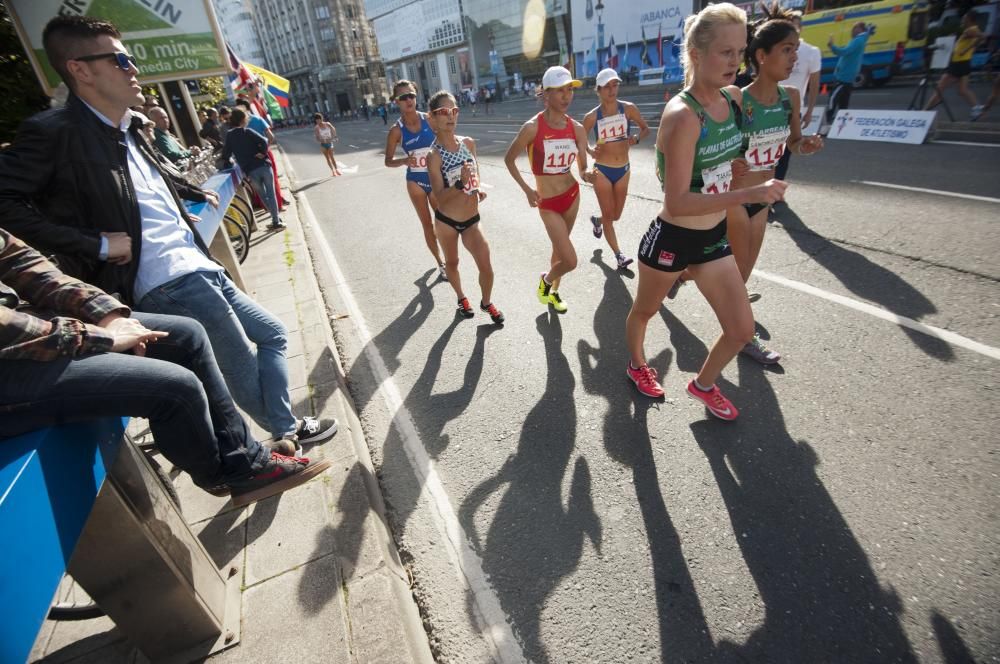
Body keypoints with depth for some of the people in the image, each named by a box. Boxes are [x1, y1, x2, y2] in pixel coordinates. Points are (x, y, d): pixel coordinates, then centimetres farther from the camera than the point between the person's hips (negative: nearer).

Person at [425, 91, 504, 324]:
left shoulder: (468, 143, -2)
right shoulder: (434, 155, -17)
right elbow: (439, 197, -21)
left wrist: (479, 188, -4)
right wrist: (460, 184, -38)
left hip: (471, 220, 3)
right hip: (446, 220, -3)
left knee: (486, 267, -2)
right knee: (452, 262, 18)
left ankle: (486, 303, 26)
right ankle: (461, 298, 45)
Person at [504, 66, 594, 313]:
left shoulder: (577, 129, -4)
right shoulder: (532, 127, -18)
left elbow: (583, 168, 1)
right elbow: (509, 159, -5)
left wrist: (587, 176, -23)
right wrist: (526, 189, -10)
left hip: (572, 195, 5)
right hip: (548, 203, -5)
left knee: (559, 249, 20)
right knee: (570, 261, -7)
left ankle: (553, 292, 43)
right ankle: (545, 279, 27)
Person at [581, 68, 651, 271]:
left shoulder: (628, 108, -4)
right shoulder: (592, 117, -8)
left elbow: (646, 129, 6)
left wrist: (636, 138, -16)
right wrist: (590, 151, -18)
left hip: (623, 170, 3)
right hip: (602, 171, -3)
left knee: (616, 215, 14)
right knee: (608, 214, -1)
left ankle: (596, 221, 48)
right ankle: (619, 255, 9)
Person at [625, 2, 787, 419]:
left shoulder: (733, 99, 0)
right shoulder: (682, 116, -24)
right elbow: (678, 203, -30)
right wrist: (749, 195, -32)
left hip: (714, 238, 7)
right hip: (671, 240, -7)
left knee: (742, 330, 10)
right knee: (644, 310, 19)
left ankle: (703, 385, 36)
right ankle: (636, 365, 48)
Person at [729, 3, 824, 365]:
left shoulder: (791, 97, 0)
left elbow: (791, 140, 13)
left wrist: (804, 145, -9)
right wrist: (728, 163, -32)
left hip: (762, 198, 7)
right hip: (733, 197, -7)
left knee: (744, 267, 15)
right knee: (739, 268, 3)